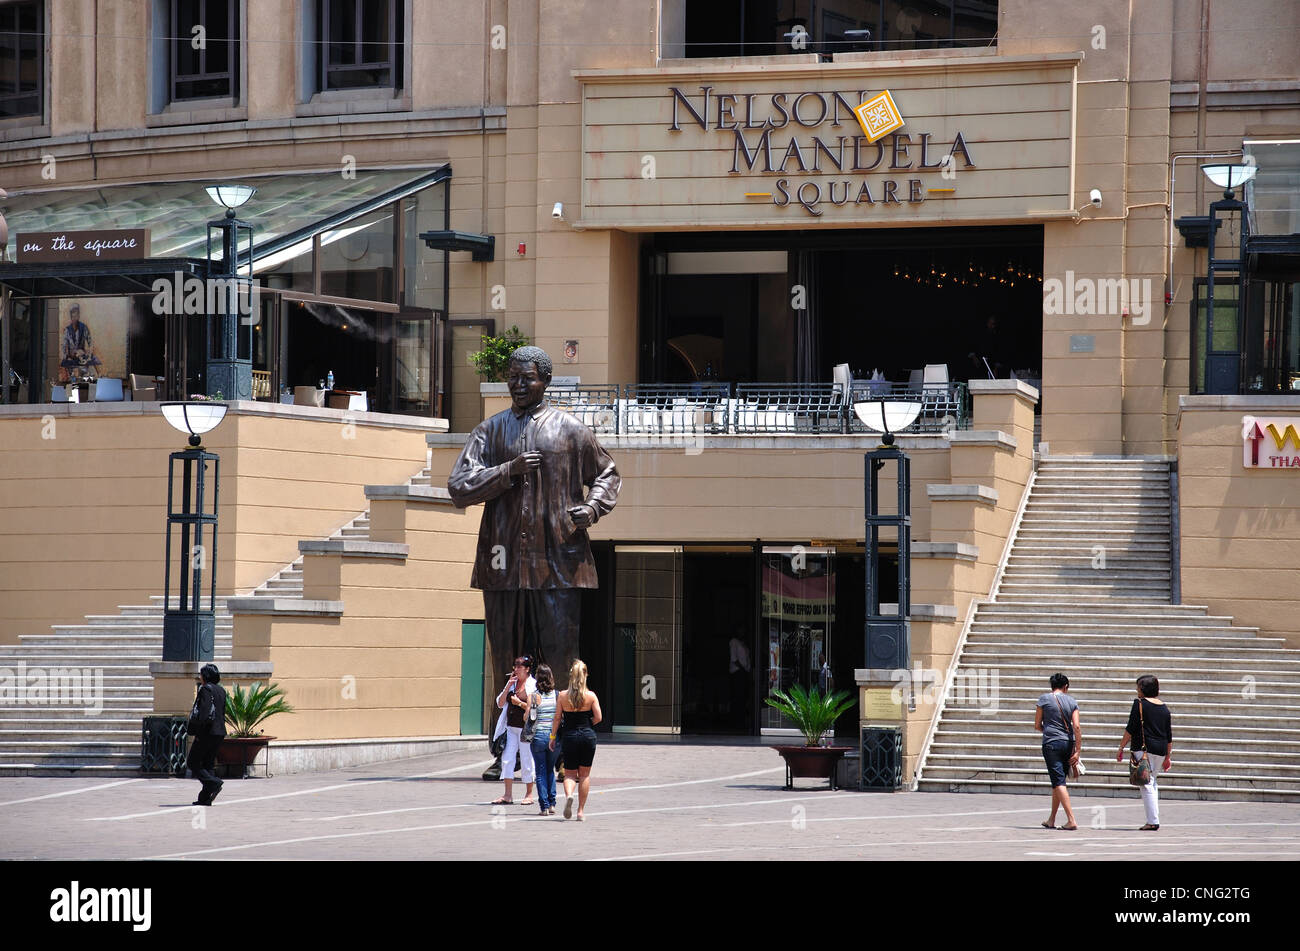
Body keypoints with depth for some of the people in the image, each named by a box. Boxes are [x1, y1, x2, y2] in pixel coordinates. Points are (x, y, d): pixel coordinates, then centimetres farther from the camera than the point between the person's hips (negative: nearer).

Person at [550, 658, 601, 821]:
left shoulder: (563, 696, -4)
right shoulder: (591, 696, -5)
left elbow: (557, 719, -2)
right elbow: (598, 718, -6)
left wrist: (553, 737, 8)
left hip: (570, 736, 0)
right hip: (588, 735, 0)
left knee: (570, 773, 9)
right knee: (584, 774, 11)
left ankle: (568, 794, -23)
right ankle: (581, 811, 12)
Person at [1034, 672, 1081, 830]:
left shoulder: (1045, 699, 0)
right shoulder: (1071, 701, 6)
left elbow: (1037, 725, 4)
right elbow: (1077, 726, -2)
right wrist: (1078, 750, -2)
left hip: (1051, 743, -4)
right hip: (1068, 744, 4)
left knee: (1058, 782, -7)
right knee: (1058, 781, 15)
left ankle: (1071, 820, -18)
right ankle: (1051, 820, 23)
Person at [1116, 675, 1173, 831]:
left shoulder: (1140, 704, -5)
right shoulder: (1164, 707, 13)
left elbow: (1130, 729, -9)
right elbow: (1169, 736, 15)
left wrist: (1121, 748, -2)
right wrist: (1168, 757, 22)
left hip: (1144, 748, -7)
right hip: (1160, 750, 7)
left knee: (1147, 785, -6)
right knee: (1152, 783, 19)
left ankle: (1153, 822, -10)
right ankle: (1154, 819, 18)